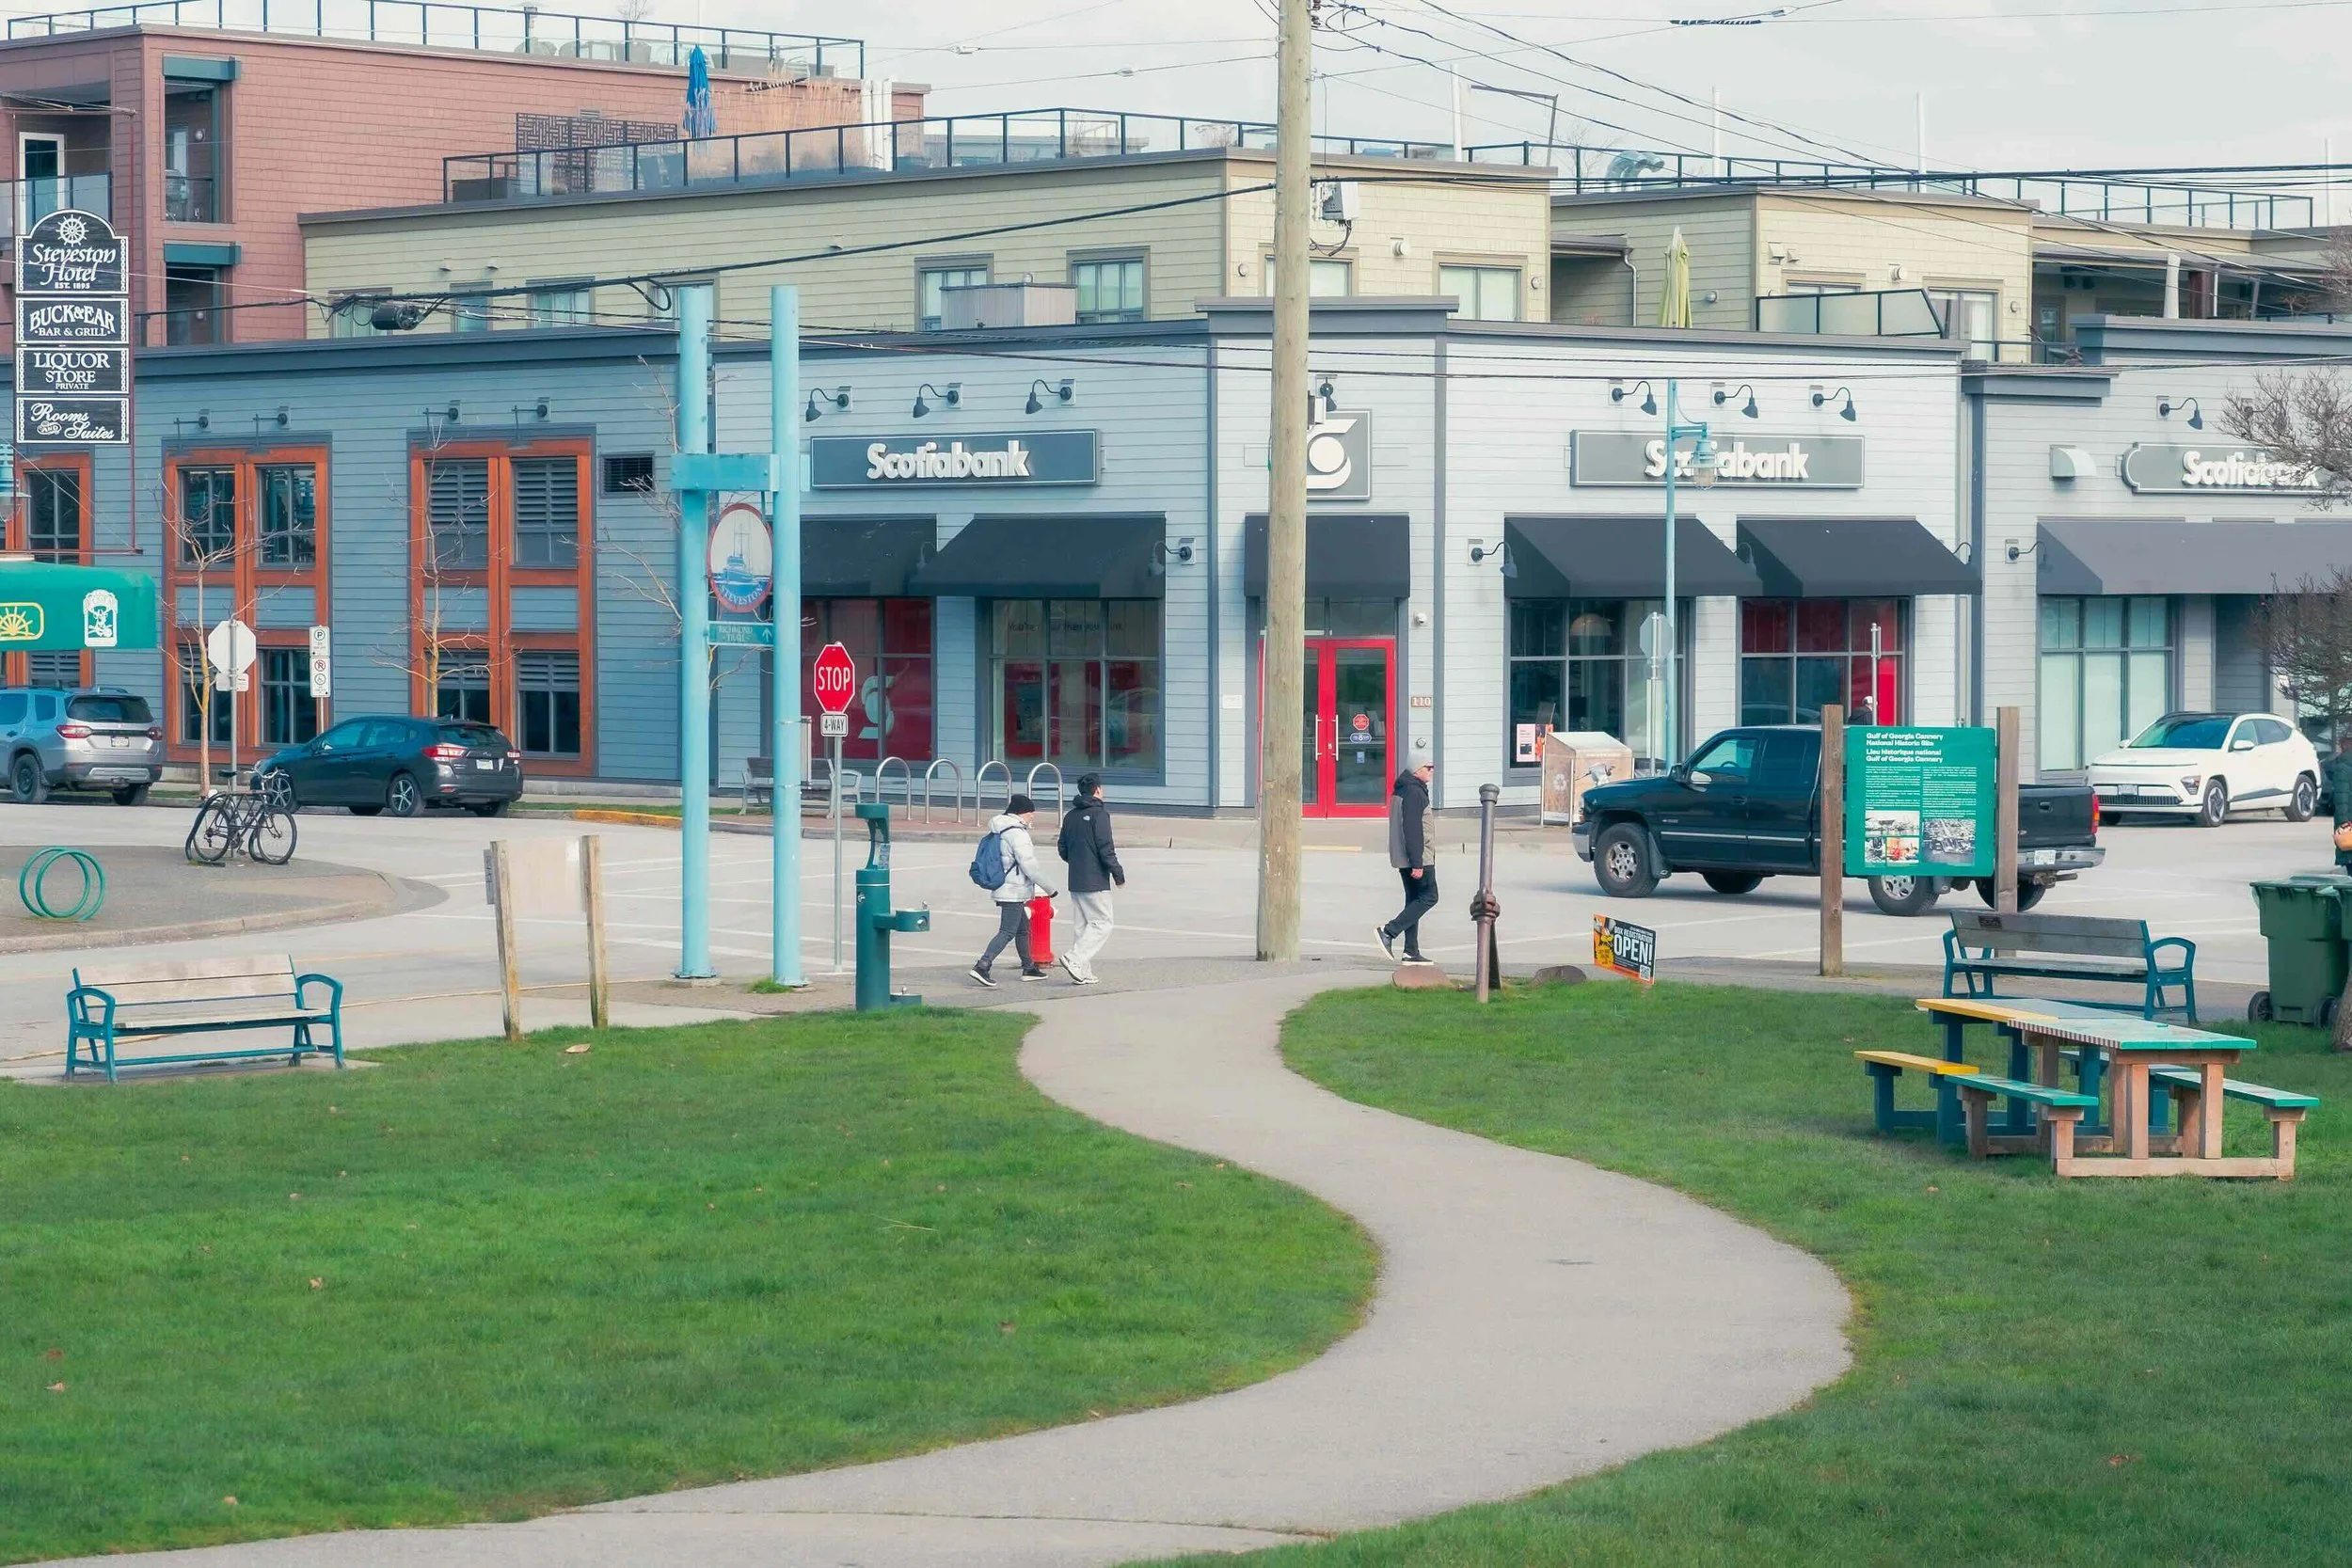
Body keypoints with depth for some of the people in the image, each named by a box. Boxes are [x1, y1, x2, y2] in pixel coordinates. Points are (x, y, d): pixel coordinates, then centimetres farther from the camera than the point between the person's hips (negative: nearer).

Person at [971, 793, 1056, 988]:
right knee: (1007, 932, -10)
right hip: (1014, 891, -10)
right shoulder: (1017, 833, -17)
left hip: (1003, 890, 10)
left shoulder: (998, 830, 12)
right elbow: (1029, 866, -19)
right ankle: (982, 967, -18)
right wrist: (1049, 889, -11)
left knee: (1023, 929, 20)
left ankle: (1028, 968, 29)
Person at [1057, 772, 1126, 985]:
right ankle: (1074, 959, -17)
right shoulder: (1099, 814, -11)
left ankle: (1083, 973, 8)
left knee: (1084, 925, 12)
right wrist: (1118, 874, -8)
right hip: (1095, 882, -8)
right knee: (1102, 924, -3)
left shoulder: (1070, 816, 11)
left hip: (1075, 882, 8)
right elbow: (1106, 849, -15)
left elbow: (1063, 849, 16)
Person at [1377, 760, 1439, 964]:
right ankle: (1389, 932, -13)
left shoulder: (1400, 790, 16)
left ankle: (1411, 951, 10)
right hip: (1419, 857, -10)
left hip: (1401, 857, 10)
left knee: (1414, 899, 12)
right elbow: (1413, 829, -22)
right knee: (1429, 897, -6)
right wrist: (1417, 863, -23)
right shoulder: (1414, 792, -17)